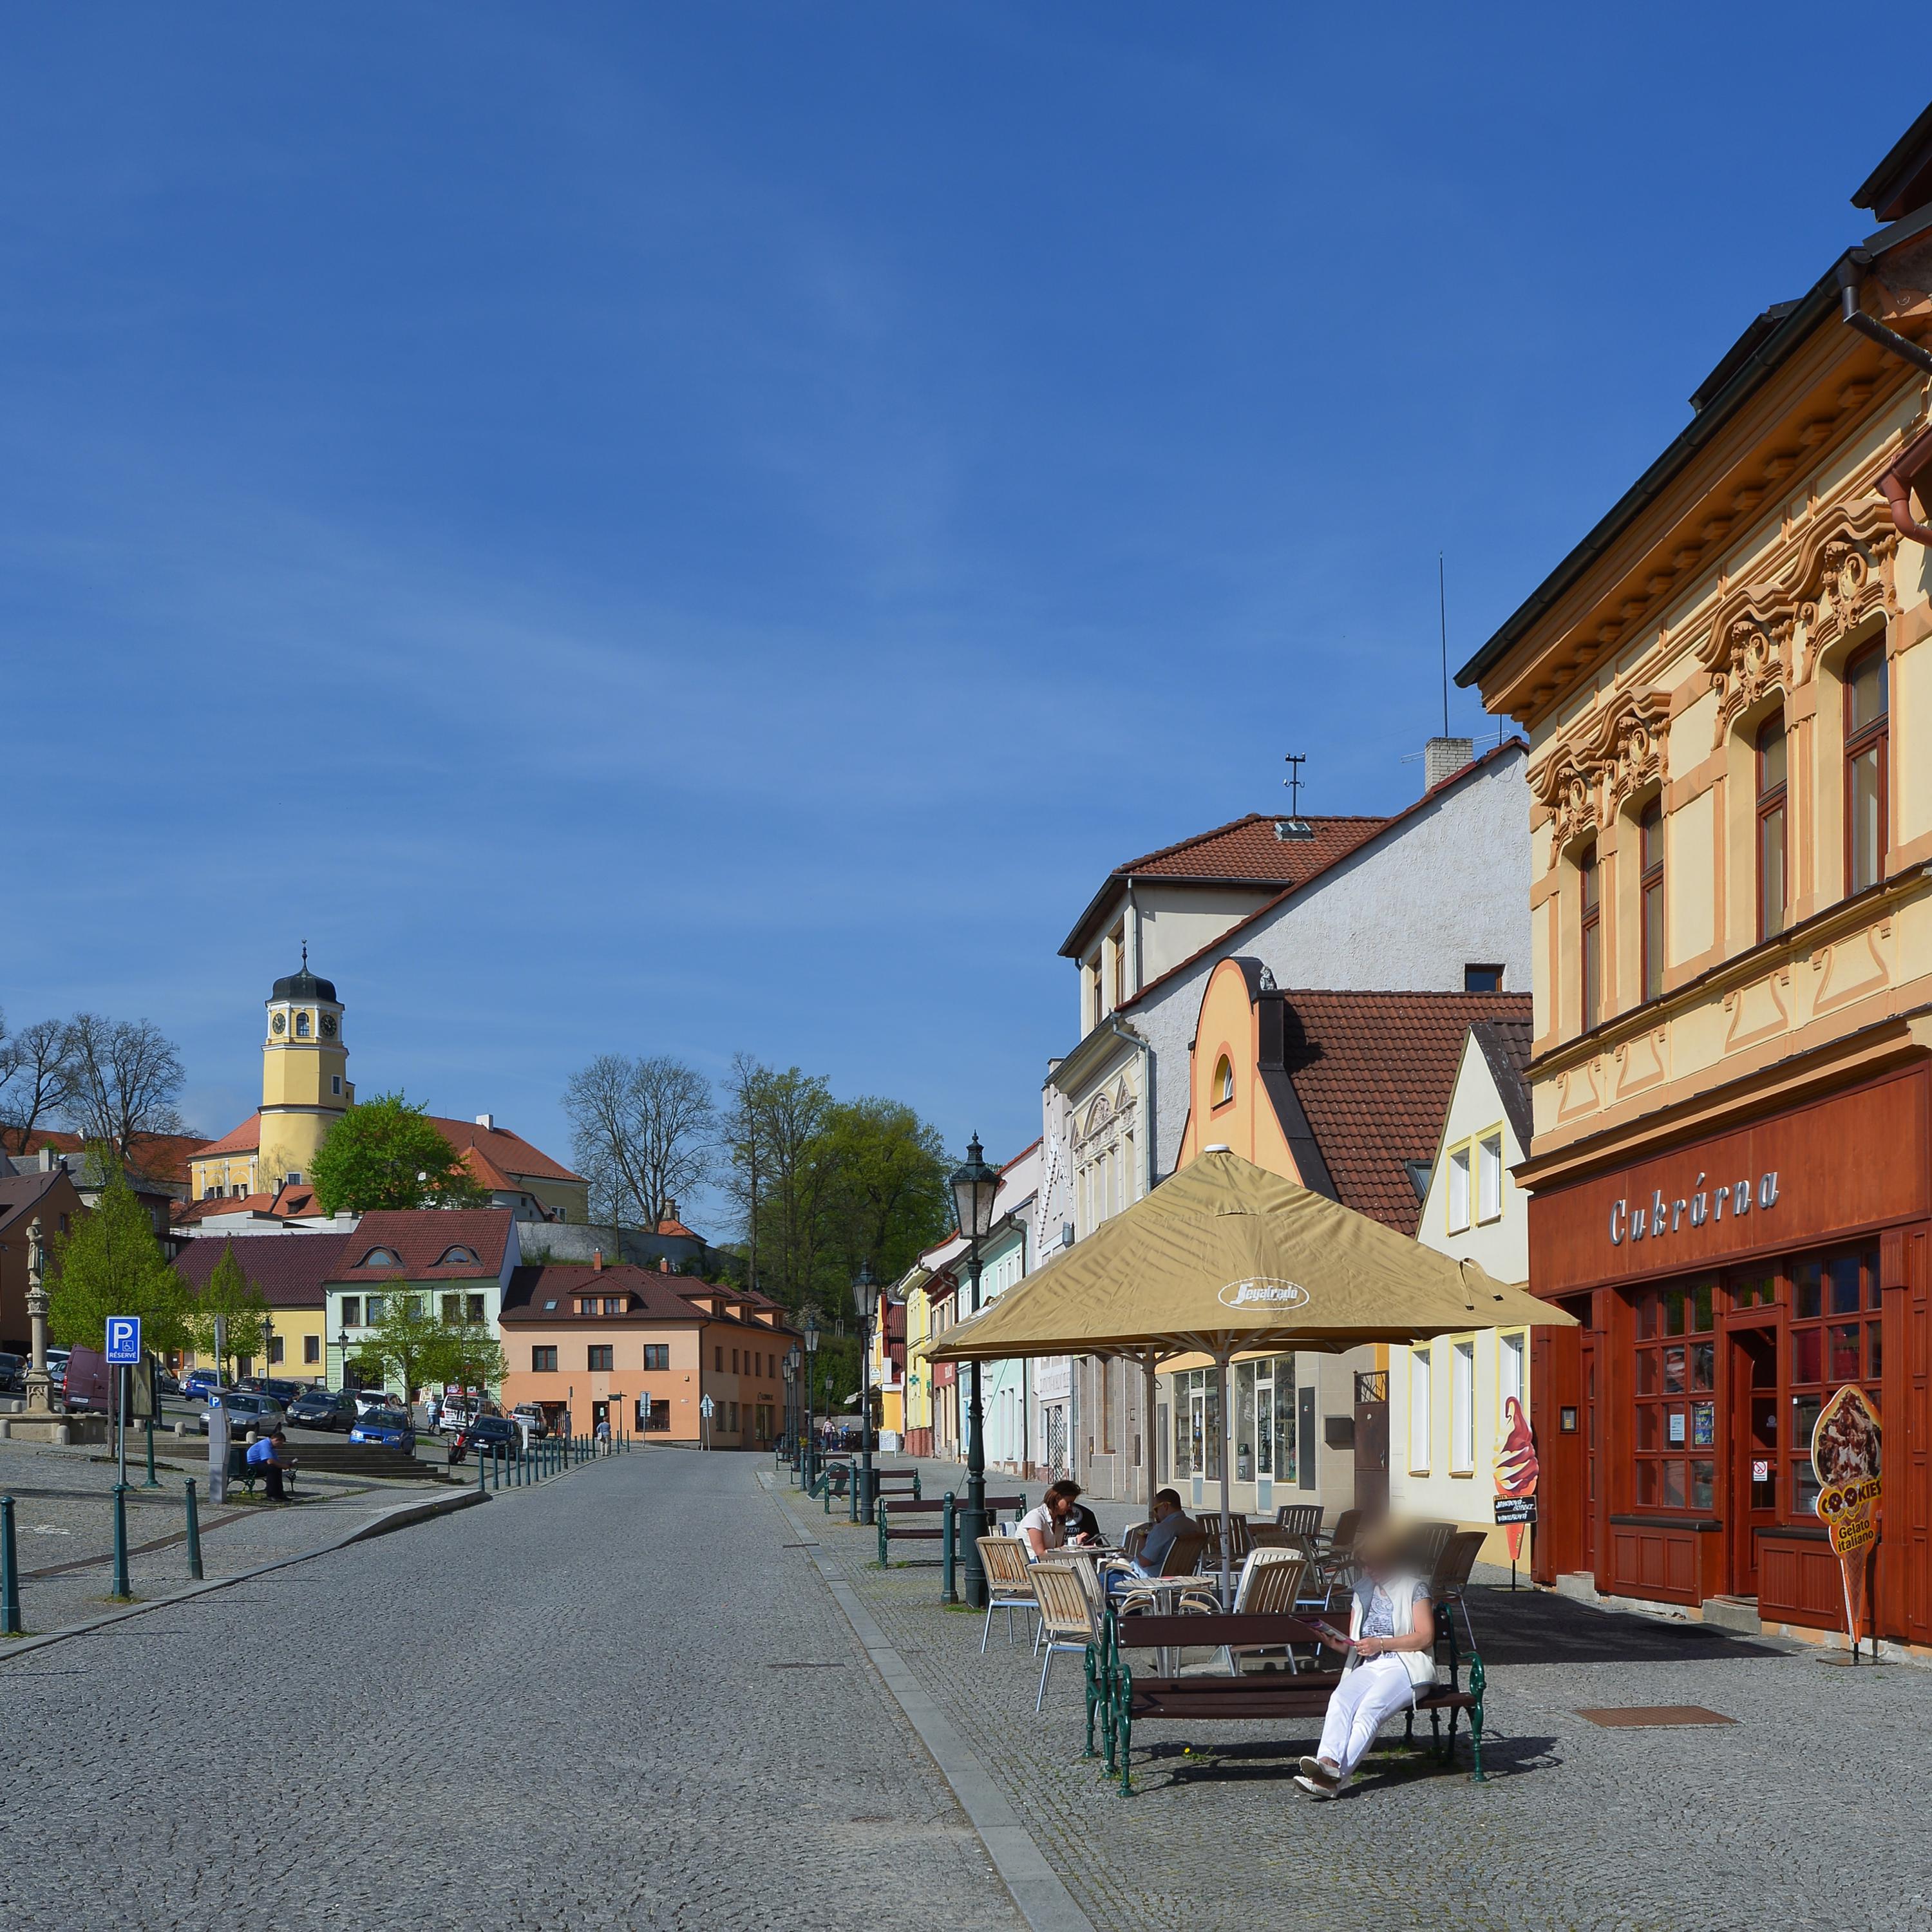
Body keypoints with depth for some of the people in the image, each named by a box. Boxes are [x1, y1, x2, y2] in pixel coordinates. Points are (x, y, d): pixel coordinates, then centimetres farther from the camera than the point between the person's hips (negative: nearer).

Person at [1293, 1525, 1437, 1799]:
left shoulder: (1415, 1587, 6)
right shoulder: (1363, 1591, 25)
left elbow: (1425, 1637, -3)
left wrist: (1380, 1644, -11)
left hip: (1406, 1666, -5)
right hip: (1368, 1666, 5)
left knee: (1370, 1708, -33)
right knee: (1340, 1699, -30)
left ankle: (1336, 1775, -50)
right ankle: (1328, 1761, -52)